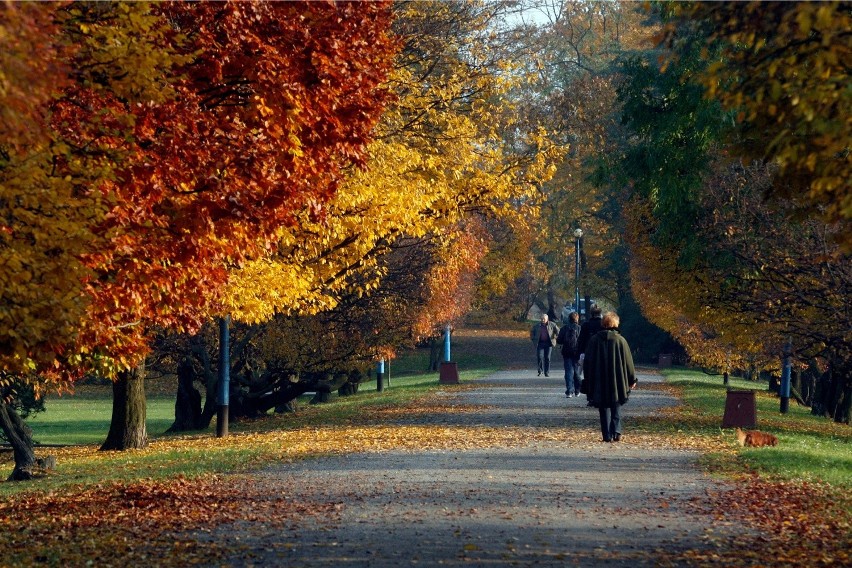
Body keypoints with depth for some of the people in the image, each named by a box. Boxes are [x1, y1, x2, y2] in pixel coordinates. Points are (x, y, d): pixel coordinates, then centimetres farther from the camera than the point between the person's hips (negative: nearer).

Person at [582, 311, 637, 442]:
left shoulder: (594, 340, -2)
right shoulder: (620, 340, -6)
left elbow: (587, 362, 3)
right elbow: (628, 361, -1)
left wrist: (588, 380, 13)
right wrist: (632, 379, 9)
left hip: (599, 382, 0)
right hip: (617, 382, 0)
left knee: (604, 409, 7)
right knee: (616, 407, 12)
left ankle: (607, 435, 2)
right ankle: (616, 432, -2)